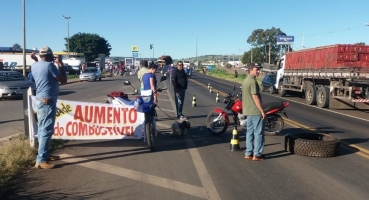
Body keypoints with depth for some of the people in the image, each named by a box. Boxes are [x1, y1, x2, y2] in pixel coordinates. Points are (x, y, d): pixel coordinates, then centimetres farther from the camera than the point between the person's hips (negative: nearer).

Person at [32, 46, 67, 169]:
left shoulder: (34, 66, 8)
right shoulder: (50, 65, -15)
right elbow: (63, 80, -10)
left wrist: (37, 60, 25)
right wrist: (60, 65, -1)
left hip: (40, 99, 10)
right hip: (47, 101, -10)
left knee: (42, 129, 15)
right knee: (47, 130, -9)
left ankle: (44, 154, 25)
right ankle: (40, 160, -9)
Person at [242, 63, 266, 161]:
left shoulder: (245, 81, 13)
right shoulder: (252, 81, -17)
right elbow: (255, 97, -21)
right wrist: (262, 111, -18)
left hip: (248, 110, 9)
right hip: (256, 111, -9)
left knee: (250, 132, 13)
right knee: (258, 133, -1)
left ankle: (248, 153, 18)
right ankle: (257, 154, 3)